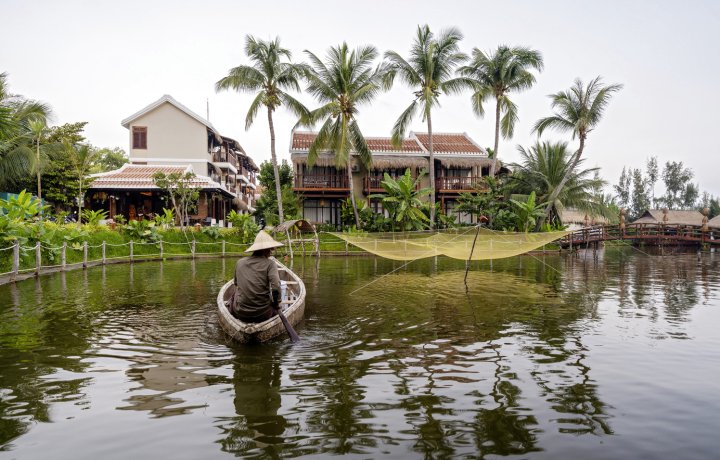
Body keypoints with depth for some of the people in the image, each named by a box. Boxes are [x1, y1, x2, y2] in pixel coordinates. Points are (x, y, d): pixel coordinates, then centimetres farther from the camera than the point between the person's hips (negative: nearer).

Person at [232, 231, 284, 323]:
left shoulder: (240, 262, 3)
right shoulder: (269, 264, -8)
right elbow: (276, 288, -18)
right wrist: (276, 303, -1)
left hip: (240, 314, 2)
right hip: (262, 315, -2)